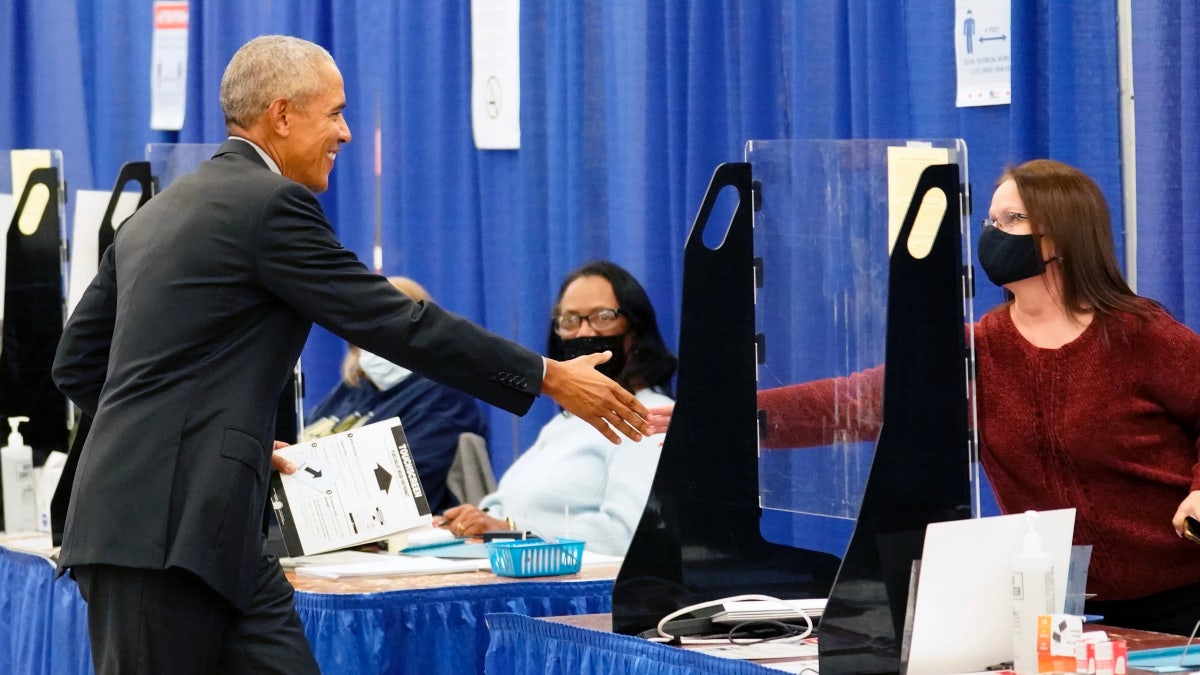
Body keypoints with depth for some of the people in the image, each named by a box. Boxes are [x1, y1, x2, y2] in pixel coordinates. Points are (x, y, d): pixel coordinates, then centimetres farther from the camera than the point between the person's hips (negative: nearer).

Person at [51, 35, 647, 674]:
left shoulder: (156, 212, 17)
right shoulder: (272, 203, -10)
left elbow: (76, 363, 20)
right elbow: (398, 323, -11)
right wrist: (550, 379, -4)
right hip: (163, 529, -9)